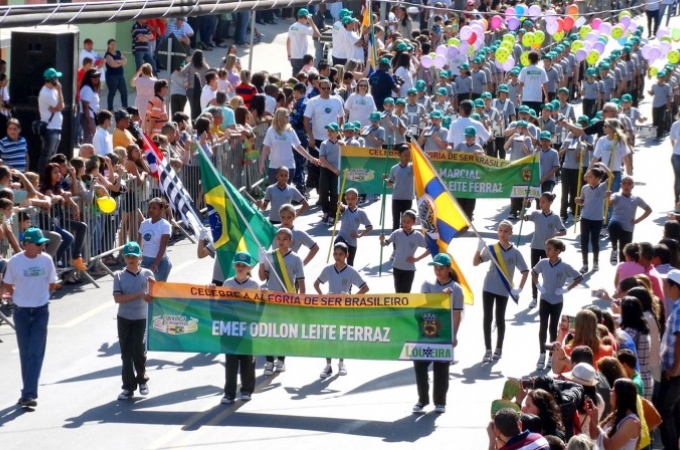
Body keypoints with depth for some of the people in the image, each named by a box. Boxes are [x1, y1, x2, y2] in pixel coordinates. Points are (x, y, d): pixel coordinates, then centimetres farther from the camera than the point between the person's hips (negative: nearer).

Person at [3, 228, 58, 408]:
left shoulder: (46, 260, -5)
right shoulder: (15, 261, -10)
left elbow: (52, 284, 10)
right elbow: (7, 284, 3)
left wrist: (41, 297, 6)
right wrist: (20, 297, 4)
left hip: (41, 311, 0)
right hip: (21, 311, 0)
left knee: (35, 354, -7)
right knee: (25, 353, 9)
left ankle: (28, 395, -11)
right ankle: (29, 393, 20)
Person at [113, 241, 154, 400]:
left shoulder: (147, 274, -1)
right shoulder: (119, 276, -2)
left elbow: (152, 297, -1)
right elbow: (117, 298, -13)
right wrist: (138, 294, -19)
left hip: (141, 318, -1)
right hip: (124, 319, 1)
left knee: (138, 350, -5)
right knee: (126, 353, 4)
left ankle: (142, 379, 20)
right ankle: (128, 387, 11)